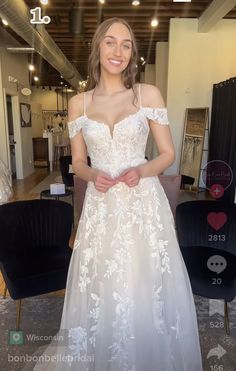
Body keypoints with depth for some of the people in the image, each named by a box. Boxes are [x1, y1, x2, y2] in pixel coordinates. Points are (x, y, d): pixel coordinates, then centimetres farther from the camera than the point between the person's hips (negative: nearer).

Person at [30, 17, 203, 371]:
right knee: (101, 293, 9)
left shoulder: (149, 94, 1)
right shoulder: (78, 103, 6)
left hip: (144, 204, -1)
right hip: (101, 208, 2)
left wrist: (142, 171, -15)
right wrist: (93, 176, -11)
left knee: (147, 291, 6)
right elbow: (78, 162, 11)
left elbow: (168, 154, 4)